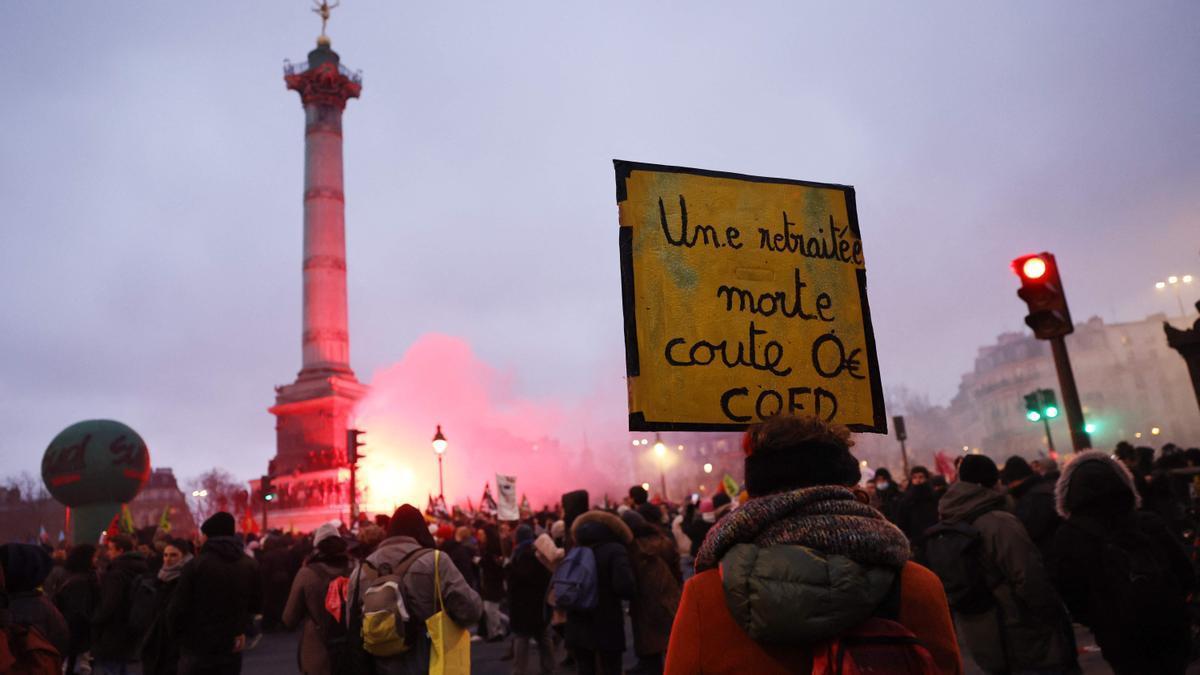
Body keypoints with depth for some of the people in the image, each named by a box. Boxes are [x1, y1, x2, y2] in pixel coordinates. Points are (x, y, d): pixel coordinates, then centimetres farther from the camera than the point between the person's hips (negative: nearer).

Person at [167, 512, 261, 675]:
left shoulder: (195, 565, -13)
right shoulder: (250, 565, 2)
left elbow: (177, 608, -10)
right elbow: (255, 604, 8)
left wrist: (175, 634, 6)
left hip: (198, 648, -4)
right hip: (232, 648, 4)